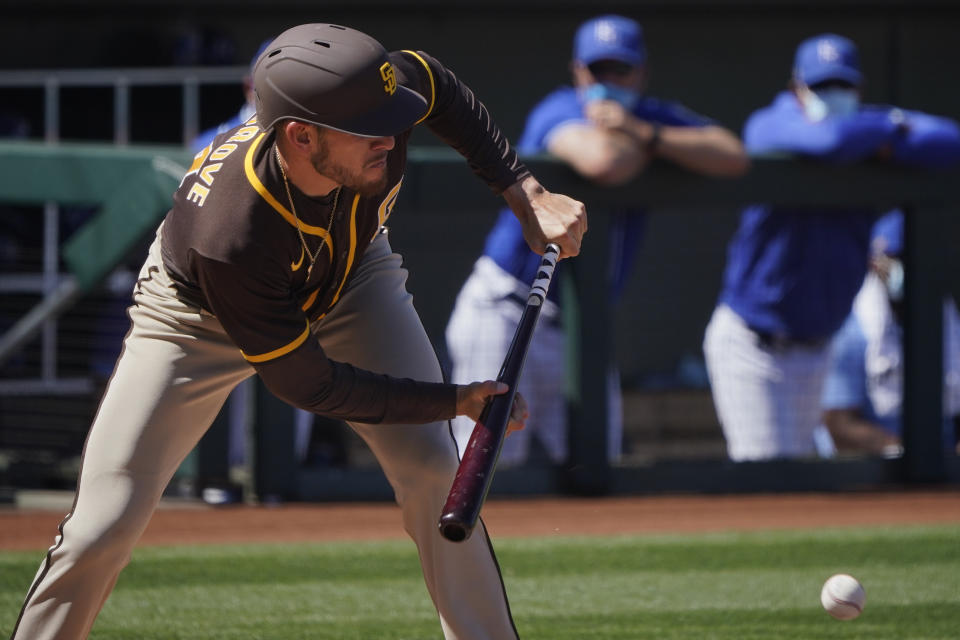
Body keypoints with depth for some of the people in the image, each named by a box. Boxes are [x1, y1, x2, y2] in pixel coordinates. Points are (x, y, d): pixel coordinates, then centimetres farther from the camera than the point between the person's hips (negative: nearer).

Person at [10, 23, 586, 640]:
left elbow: (444, 92, -6)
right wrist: (455, 400, -29)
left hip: (349, 277, 4)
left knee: (433, 470, -12)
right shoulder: (229, 236, -45)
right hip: (201, 314, -4)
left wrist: (526, 193, -15)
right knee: (103, 530, -11)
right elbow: (309, 384, -30)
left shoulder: (384, 89, -34)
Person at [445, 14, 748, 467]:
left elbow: (734, 158, -11)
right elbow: (603, 162, -35)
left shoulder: (658, 119, 5)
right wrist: (651, 150, -12)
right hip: (504, 317, -6)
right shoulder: (561, 112, -13)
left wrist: (647, 135, -21)